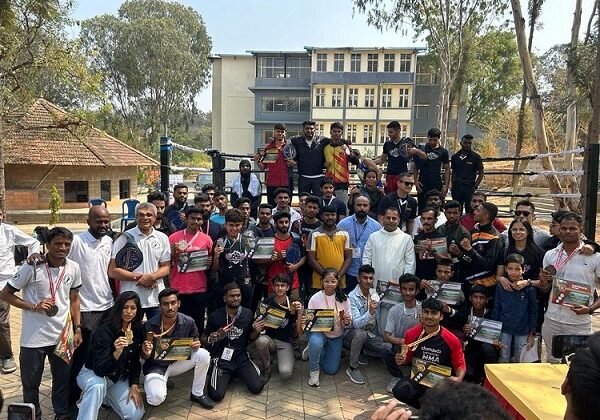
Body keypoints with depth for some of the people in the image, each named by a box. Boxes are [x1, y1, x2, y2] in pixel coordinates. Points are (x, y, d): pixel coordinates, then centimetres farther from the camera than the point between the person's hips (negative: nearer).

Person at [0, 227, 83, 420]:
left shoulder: (74, 268, -3)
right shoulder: (32, 267, -15)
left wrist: (77, 328, 7)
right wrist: (34, 306, -17)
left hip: (62, 335, 3)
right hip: (34, 337, -3)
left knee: (64, 378, 14)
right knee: (31, 382, 13)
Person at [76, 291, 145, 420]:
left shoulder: (137, 330, -7)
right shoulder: (105, 330, -25)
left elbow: (135, 361, 5)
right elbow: (99, 369, -30)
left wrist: (134, 386, -5)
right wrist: (116, 353, -46)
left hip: (119, 376, 6)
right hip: (93, 373, -6)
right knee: (98, 386, -42)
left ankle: (106, 396, 17)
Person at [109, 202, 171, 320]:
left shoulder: (162, 238, 6)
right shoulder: (125, 238, -3)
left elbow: (166, 267, 6)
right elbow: (112, 271, -6)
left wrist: (152, 277, -13)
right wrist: (138, 277, -14)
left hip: (156, 298, 3)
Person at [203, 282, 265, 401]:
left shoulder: (247, 314, -1)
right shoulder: (215, 316, -9)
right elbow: (203, 340, 1)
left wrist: (256, 331, -11)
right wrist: (210, 339, -22)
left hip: (241, 358, 3)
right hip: (221, 359, -2)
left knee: (257, 387, -15)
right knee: (217, 395, -19)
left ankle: (237, 373, 15)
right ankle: (220, 375, 14)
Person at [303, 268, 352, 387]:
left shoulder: (343, 298, -9)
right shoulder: (315, 298, -14)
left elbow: (348, 323, -3)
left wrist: (347, 322, -26)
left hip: (336, 335, 3)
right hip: (319, 332, -3)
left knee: (331, 370, 5)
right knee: (315, 342, -39)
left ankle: (313, 350, 33)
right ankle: (314, 371, -9)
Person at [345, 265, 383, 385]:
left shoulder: (374, 293, 0)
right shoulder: (352, 297, -20)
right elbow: (357, 324, -31)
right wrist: (370, 312, -45)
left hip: (370, 334, 6)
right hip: (353, 334, -5)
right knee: (361, 333, -39)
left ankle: (361, 353, 11)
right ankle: (352, 368, -18)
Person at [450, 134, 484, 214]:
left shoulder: (476, 157, 0)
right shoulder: (455, 157, 9)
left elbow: (481, 173, 2)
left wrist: (475, 187, -6)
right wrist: (452, 186, 6)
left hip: (469, 187, -3)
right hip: (456, 187, 3)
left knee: (469, 211, -4)